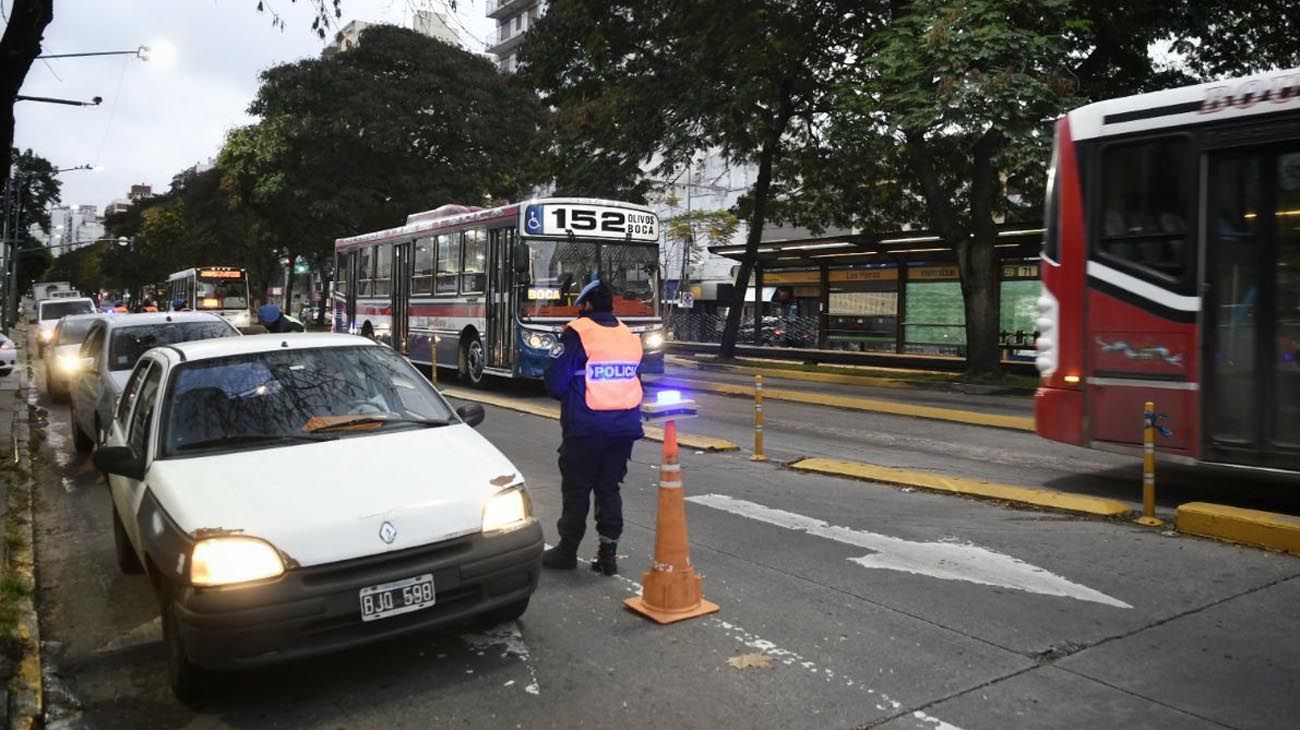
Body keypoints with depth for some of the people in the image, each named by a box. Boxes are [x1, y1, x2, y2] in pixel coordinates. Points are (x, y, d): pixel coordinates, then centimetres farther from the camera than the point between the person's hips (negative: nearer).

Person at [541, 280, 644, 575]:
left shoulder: (577, 334, -10)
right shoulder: (630, 337, 8)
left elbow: (555, 383, -8)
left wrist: (568, 397, 10)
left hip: (585, 428, -5)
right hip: (625, 426, 5)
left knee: (576, 490, 7)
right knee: (609, 488, 13)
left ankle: (567, 550, 17)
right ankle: (608, 553, 13)